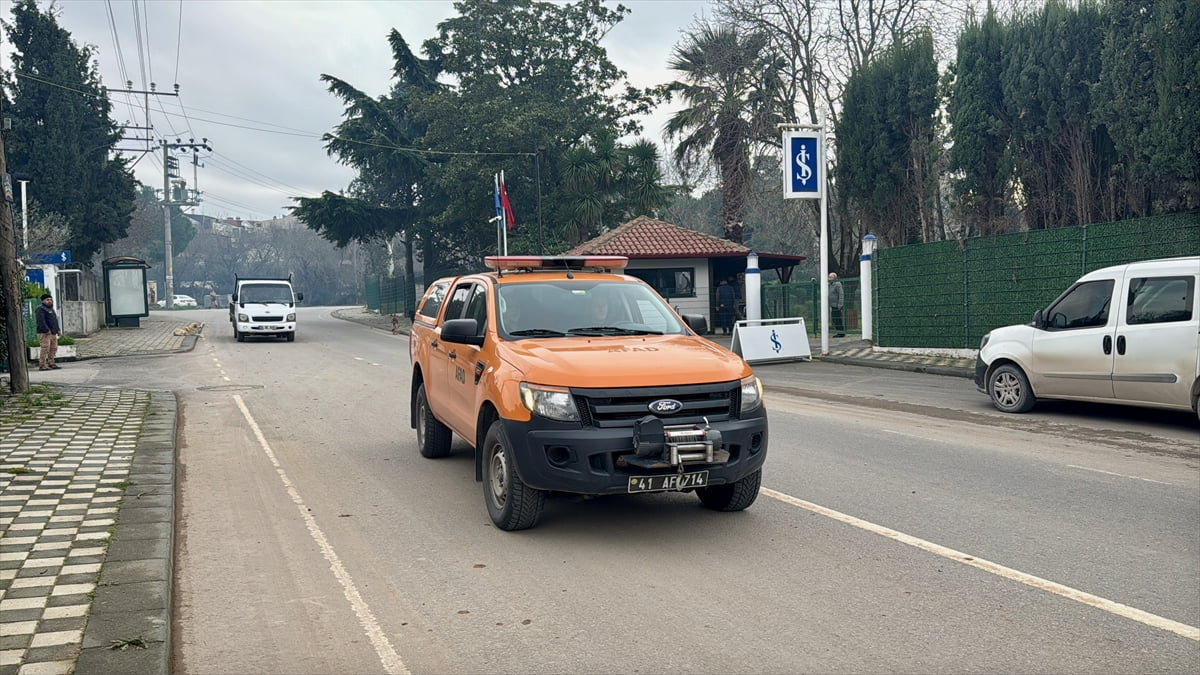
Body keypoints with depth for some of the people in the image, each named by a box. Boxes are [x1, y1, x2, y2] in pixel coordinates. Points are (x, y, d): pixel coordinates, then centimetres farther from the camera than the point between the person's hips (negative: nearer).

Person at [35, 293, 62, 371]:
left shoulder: (51, 309, 23)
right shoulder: (41, 309, -6)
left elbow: (55, 320, 28)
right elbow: (41, 321, -17)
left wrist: (58, 330, 16)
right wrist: (47, 330, -23)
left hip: (53, 333, 9)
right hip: (44, 333, -9)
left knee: (53, 348, 9)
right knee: (45, 348, -12)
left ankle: (51, 363, 17)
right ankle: (42, 365, -11)